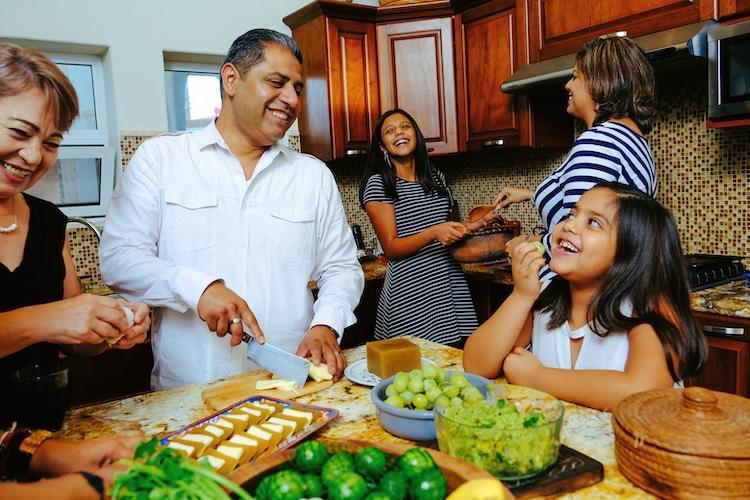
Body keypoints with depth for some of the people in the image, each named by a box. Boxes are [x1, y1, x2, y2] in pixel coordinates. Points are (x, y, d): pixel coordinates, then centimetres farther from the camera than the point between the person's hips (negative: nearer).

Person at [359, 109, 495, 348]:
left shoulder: (436, 176, 12)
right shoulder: (378, 184, -5)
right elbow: (391, 248, -11)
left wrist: (477, 224, 9)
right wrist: (433, 233, -24)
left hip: (451, 284, 5)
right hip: (411, 293, -5)